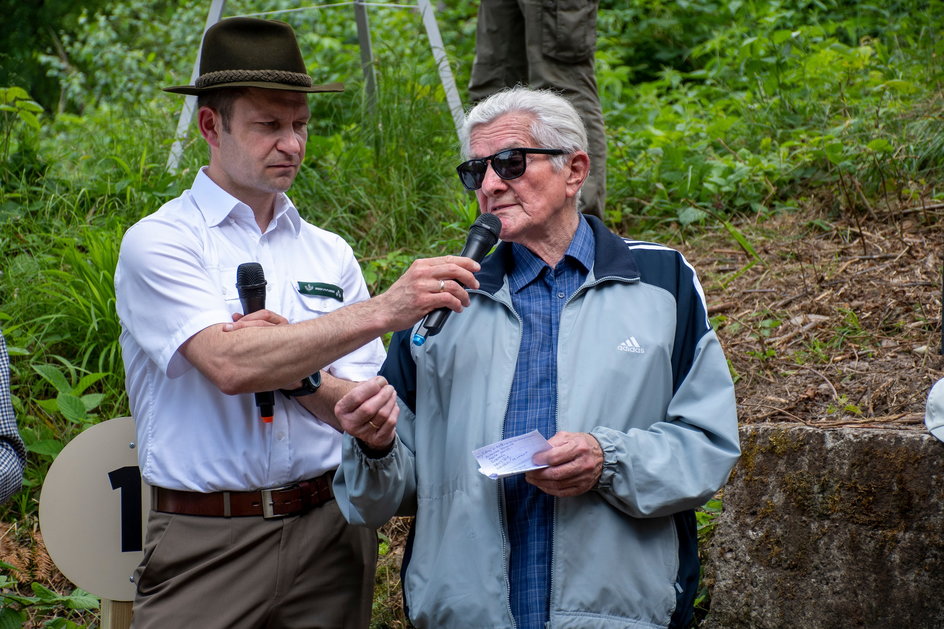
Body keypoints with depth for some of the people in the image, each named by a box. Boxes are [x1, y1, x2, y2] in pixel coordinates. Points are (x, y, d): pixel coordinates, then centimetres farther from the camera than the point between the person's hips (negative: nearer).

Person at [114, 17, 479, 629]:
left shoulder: (331, 255, 9)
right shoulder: (158, 244, -4)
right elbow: (230, 365, -21)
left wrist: (299, 373, -15)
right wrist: (384, 310, -25)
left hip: (332, 530, 3)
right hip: (207, 541, -3)